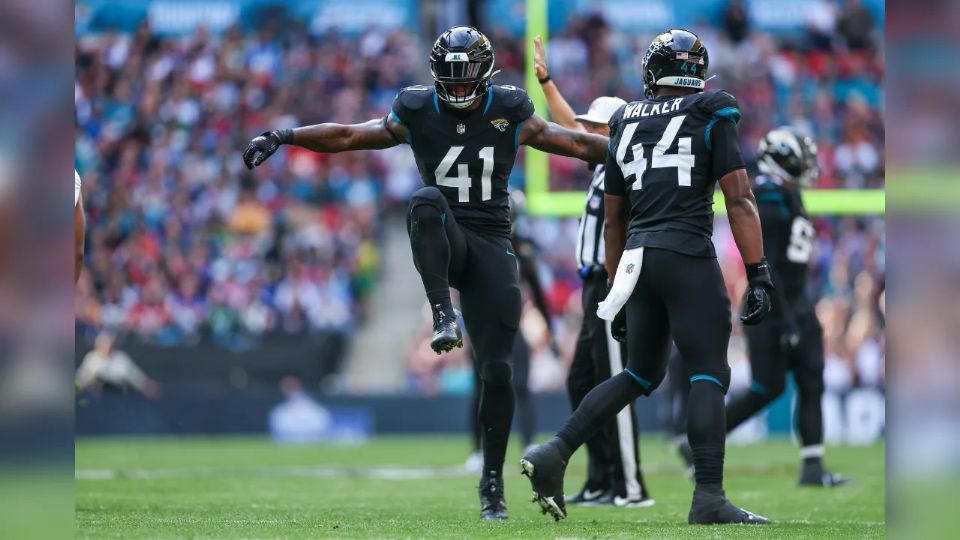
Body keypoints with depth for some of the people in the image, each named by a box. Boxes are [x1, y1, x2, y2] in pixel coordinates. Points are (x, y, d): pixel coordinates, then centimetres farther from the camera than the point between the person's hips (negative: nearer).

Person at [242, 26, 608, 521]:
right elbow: (346, 136, 5)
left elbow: (578, 144, 10)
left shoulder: (511, 116, 4)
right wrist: (282, 137, -4)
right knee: (426, 201, -37)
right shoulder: (417, 114, 3)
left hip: (492, 249, 1)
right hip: (446, 243, -1)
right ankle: (443, 313, -38)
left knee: (497, 370, -4)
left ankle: (492, 480, 7)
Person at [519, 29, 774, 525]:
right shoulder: (710, 117, 2)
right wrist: (758, 276, -5)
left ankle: (554, 453, 7)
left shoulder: (626, 126, 16)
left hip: (637, 259, 6)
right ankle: (709, 498, -11)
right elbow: (740, 201, -4)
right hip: (688, 257, -6)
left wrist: (616, 291, 28)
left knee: (640, 375, 18)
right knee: (708, 375, -2)